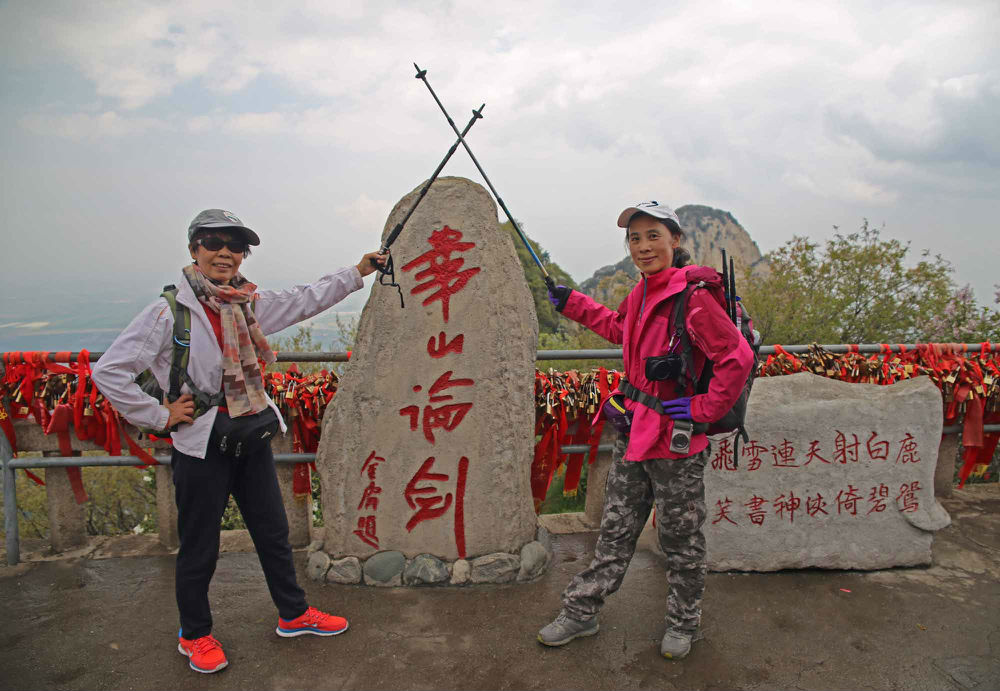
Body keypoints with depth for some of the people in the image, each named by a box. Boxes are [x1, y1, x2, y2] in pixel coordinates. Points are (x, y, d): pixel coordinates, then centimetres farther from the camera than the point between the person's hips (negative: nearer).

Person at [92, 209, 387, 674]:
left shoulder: (249, 305, 4)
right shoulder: (169, 312, -14)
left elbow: (303, 301, 14)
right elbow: (108, 371, -13)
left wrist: (356, 273, 12)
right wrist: (160, 416, -12)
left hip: (252, 439, 6)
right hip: (201, 447, -6)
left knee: (273, 532, 17)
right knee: (199, 548, 11)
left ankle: (293, 614, 36)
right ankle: (194, 634, 35)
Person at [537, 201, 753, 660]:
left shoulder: (692, 295, -19)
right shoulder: (643, 292, 7)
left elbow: (737, 358, -22)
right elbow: (619, 329, 27)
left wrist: (702, 409, -17)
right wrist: (572, 304, 27)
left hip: (675, 440, -8)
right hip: (633, 432, 8)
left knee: (681, 539, 13)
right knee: (616, 528, 18)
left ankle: (683, 622, 35)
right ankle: (582, 613, 31)